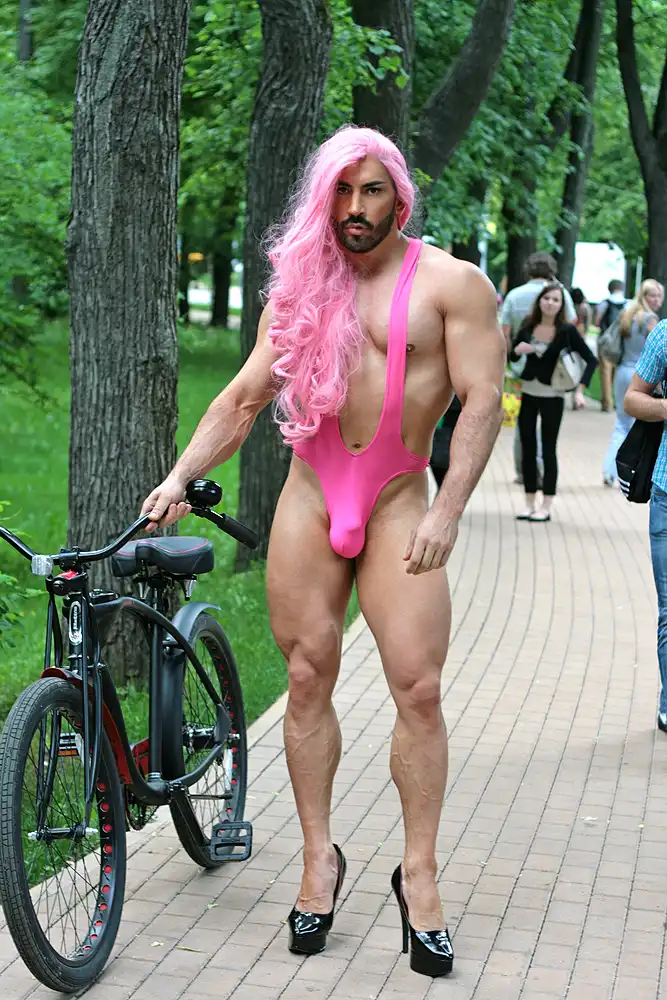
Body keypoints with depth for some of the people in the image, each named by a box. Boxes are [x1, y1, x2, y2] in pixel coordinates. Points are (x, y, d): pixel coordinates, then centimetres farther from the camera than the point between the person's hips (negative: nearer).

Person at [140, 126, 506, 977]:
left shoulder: (452, 283, 0)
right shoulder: (299, 291, 11)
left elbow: (482, 398, -7)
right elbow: (243, 398, 12)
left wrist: (447, 511, -17)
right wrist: (180, 475, 0)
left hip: (399, 505, -3)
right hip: (308, 500, 3)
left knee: (418, 689, -7)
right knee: (307, 680, 4)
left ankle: (418, 874, 4)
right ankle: (319, 857, 16)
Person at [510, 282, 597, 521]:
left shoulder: (567, 331, -10)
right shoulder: (527, 328, -1)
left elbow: (591, 360, -8)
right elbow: (512, 357, 13)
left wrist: (580, 390, -18)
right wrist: (518, 351, -11)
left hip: (552, 396, -4)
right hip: (528, 393, 4)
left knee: (548, 450, 1)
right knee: (527, 448, 6)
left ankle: (546, 507, 7)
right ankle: (529, 503, 15)